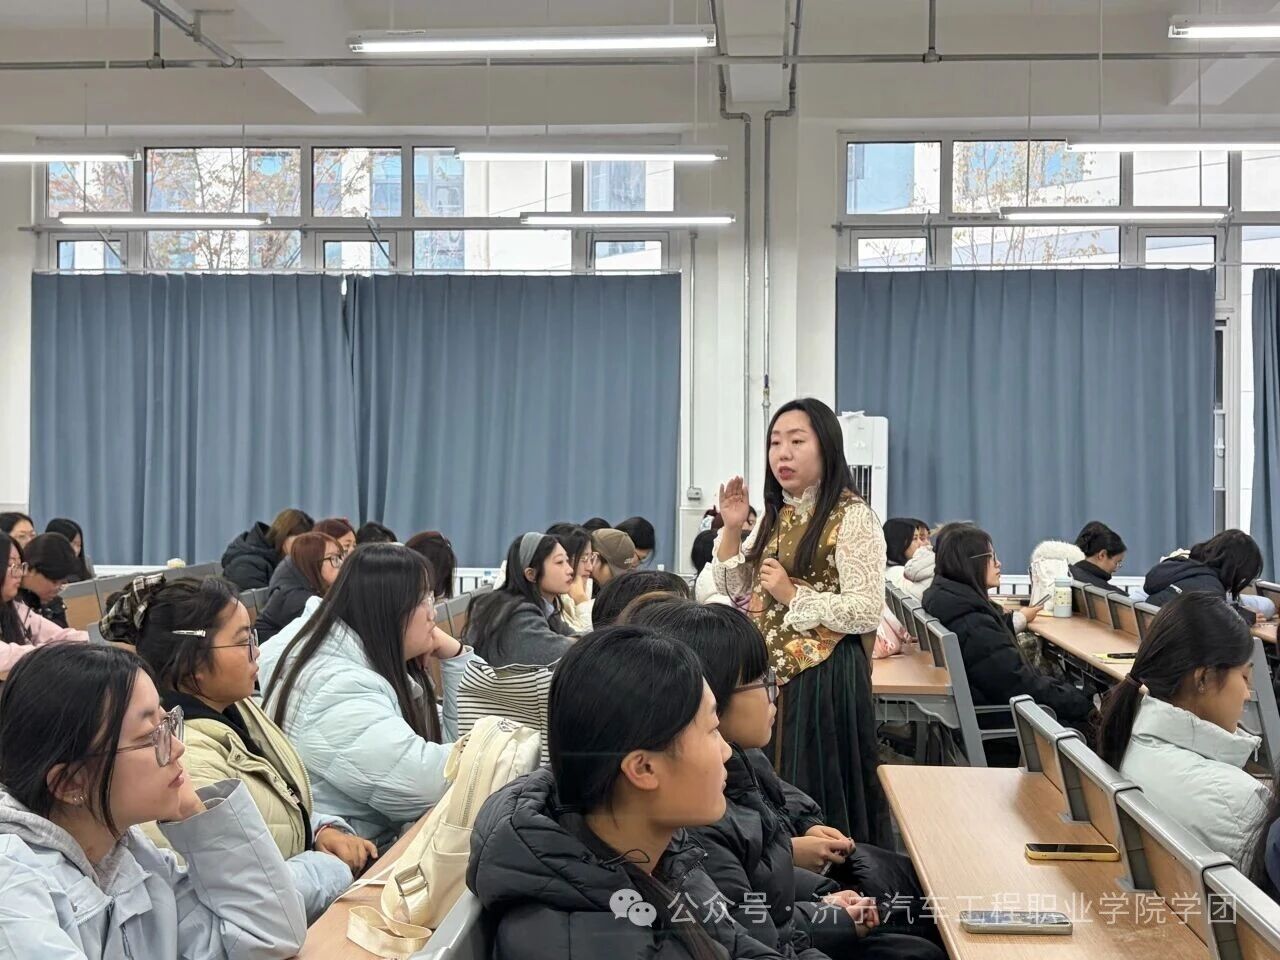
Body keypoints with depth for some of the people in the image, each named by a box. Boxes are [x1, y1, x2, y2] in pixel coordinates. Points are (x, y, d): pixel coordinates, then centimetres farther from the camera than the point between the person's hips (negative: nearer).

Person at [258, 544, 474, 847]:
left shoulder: (381, 664, 9)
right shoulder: (335, 690, -22)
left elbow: (453, 741, 10)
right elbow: (425, 782, -30)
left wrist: (454, 655, 1)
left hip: (387, 840, 9)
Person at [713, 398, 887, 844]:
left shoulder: (853, 516, -12)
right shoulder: (776, 514, 12)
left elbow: (867, 612, -18)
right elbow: (733, 588, 14)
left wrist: (794, 596, -19)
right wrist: (732, 528, 1)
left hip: (823, 676, -7)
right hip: (768, 672, 8)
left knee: (816, 792, -1)